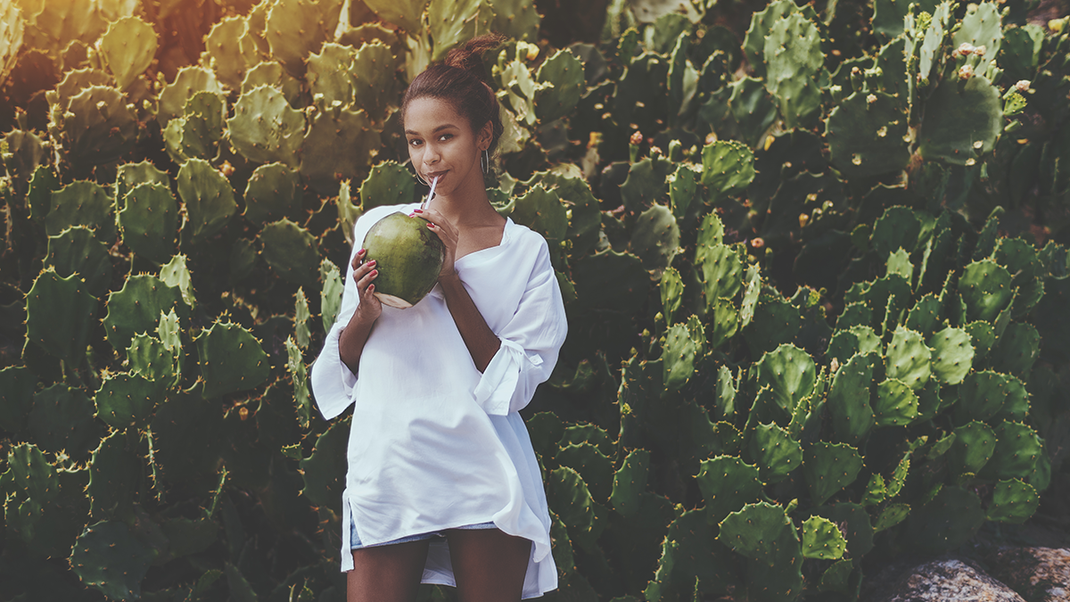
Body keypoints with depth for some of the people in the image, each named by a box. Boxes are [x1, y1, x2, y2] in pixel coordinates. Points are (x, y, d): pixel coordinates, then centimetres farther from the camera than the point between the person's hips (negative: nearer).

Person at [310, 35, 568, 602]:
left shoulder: (525, 252, 4)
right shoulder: (378, 226, 8)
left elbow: (512, 384, -6)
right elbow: (343, 363, 13)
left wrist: (449, 279, -12)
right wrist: (366, 311, -9)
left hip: (482, 474, -1)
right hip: (387, 465, 1)